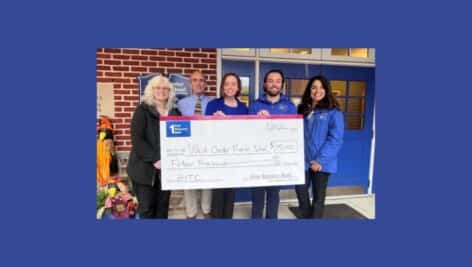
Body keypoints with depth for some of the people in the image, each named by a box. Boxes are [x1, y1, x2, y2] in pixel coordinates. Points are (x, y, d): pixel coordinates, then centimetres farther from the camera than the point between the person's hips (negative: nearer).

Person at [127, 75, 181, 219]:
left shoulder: (175, 112, 9)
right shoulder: (142, 110, -3)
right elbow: (136, 139, -12)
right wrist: (154, 159, -19)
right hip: (145, 167, -3)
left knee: (163, 205, 11)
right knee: (146, 207, 5)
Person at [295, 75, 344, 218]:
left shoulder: (333, 112, -7)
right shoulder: (302, 110, 9)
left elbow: (335, 139, -13)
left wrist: (321, 160, -18)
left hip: (321, 162, -4)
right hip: (303, 161, 4)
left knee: (318, 196, 11)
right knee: (301, 191, 9)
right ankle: (306, 216, 32)